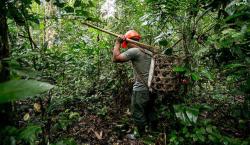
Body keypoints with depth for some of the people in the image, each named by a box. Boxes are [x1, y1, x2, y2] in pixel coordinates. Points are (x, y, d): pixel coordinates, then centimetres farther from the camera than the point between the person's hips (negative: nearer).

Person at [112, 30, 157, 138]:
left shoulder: (134, 51, -15)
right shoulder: (148, 52, 11)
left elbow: (116, 58, -18)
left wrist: (117, 42, -8)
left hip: (141, 90, -8)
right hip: (151, 89, 8)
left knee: (138, 115, 8)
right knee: (150, 113, 22)